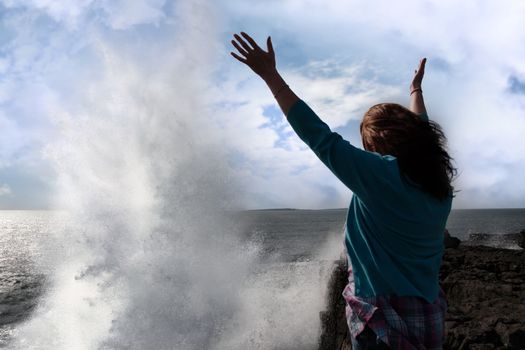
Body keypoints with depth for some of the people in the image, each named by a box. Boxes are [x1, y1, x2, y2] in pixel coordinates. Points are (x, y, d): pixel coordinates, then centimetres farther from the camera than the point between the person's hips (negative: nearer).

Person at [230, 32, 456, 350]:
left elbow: (318, 135, -20)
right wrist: (416, 90, 37)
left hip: (383, 323, -7)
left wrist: (270, 75, -14)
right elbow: (420, 133, 19)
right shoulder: (441, 186, 1)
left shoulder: (381, 175, -20)